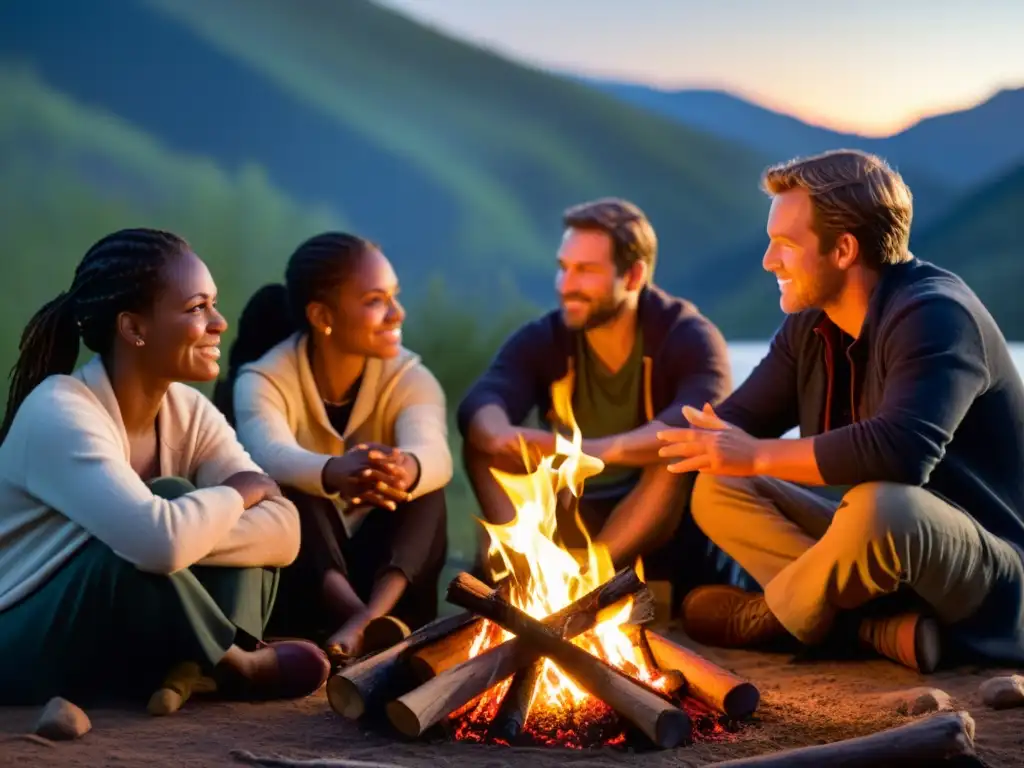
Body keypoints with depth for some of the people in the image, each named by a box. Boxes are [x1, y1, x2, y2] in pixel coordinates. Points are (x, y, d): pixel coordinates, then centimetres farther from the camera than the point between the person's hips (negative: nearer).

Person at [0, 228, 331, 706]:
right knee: (161, 524, -30)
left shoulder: (188, 411, -1)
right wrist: (238, 493, -19)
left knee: (254, 525, -9)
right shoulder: (58, 413, -23)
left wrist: (186, 536, -30)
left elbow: (283, 531, -14)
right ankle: (236, 666, -13)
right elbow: (161, 542, -40)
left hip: (112, 648, 7)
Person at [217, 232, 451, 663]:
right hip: (296, 581, -2)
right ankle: (376, 622, -52)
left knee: (423, 481, -24)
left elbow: (433, 454, -29)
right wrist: (336, 473, -61)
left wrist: (406, 469, -56)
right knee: (286, 489, -31)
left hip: (383, 560, 2)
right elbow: (273, 457, -37)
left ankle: (373, 614, -49)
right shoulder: (264, 380, -12)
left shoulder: (409, 378, -5)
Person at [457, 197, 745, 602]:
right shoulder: (540, 340, -1)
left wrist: (593, 451, -47)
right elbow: (478, 405, -20)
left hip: (665, 530, -3)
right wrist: (501, 438, -46)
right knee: (481, 443, -16)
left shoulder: (688, 338, -10)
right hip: (572, 523, 3)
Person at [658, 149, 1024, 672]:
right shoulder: (810, 326, 7)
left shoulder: (933, 315, -21)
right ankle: (882, 628, -18)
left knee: (878, 507, -40)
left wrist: (759, 456, -26)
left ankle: (776, 616, -7)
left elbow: (902, 449, -37)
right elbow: (736, 422, 9)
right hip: (882, 542, 9)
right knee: (718, 490, -2)